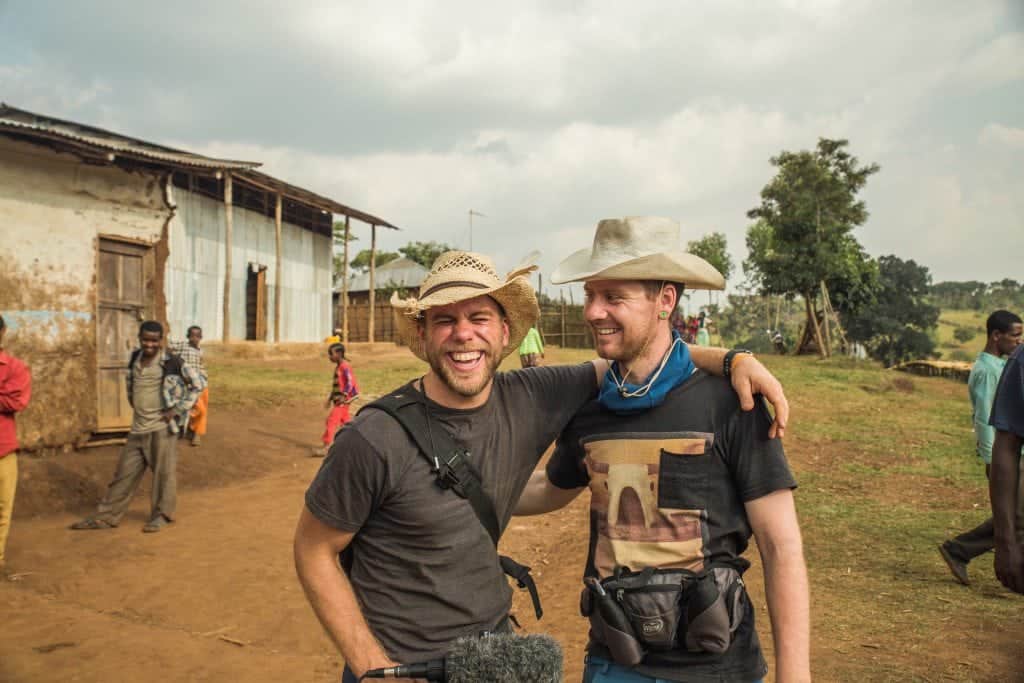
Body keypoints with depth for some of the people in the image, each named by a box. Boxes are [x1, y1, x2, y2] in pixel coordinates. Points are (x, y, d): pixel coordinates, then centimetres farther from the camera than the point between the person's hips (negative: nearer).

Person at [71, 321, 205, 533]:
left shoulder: (171, 362, -11)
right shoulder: (135, 358, 8)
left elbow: (199, 383, -11)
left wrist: (178, 410, -12)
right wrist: (134, 402, 16)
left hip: (161, 427, -6)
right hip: (138, 428, 6)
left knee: (164, 472, 2)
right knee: (125, 473, 12)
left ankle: (162, 515, 17)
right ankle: (105, 517, 20)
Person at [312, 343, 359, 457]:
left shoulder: (345, 366, -14)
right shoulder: (338, 367, 15)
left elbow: (350, 382, -20)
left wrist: (343, 396, -25)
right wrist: (330, 399, 21)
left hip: (343, 399, -10)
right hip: (338, 398, 10)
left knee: (332, 419, -12)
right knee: (345, 420, 14)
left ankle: (325, 446, -12)